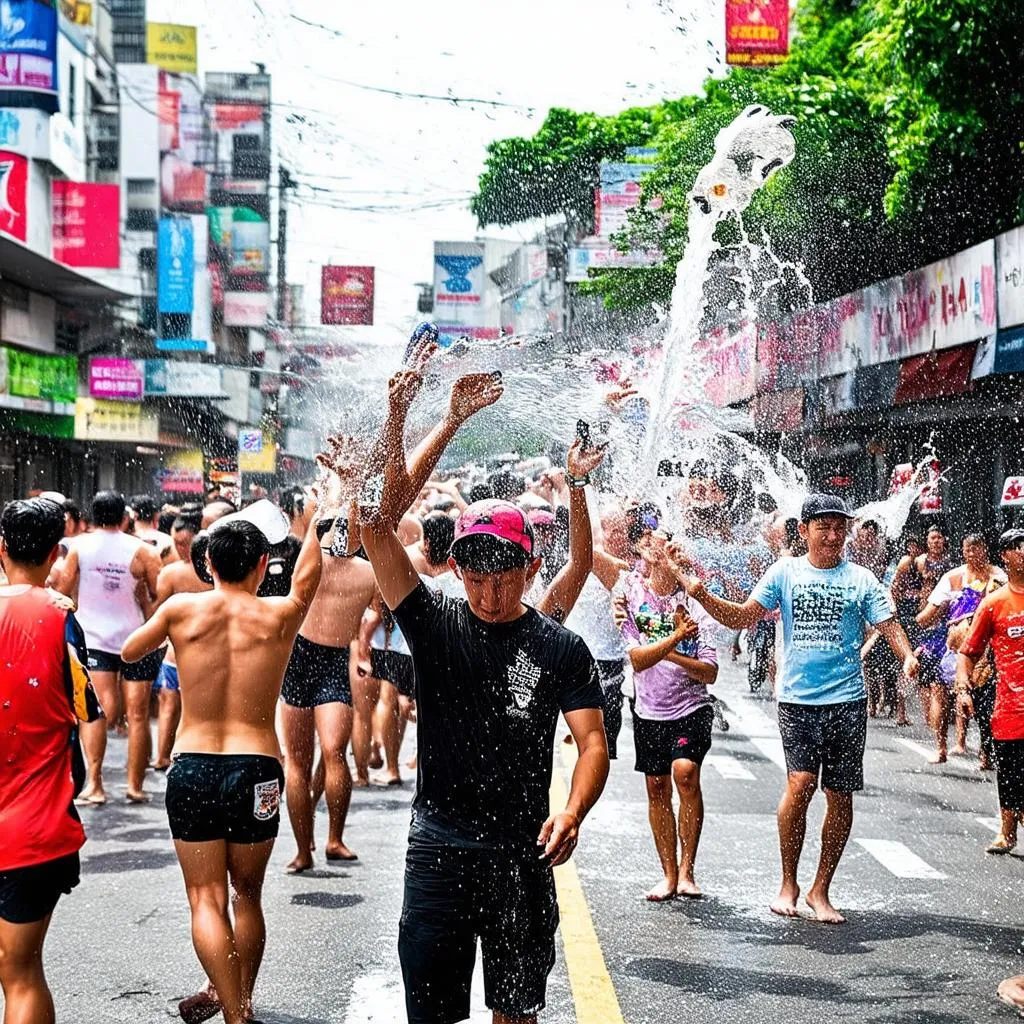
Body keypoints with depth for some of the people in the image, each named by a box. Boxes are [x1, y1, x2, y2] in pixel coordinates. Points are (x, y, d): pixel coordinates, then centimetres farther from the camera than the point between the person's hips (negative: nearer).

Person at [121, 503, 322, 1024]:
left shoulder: (181, 609, -4)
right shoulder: (280, 615, -4)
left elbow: (130, 651, 14)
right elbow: (307, 575, 18)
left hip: (191, 766, -1)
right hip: (256, 768, 1)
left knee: (206, 898, 2)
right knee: (247, 894, 18)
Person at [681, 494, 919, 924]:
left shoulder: (860, 579, 7)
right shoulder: (785, 572, 7)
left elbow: (888, 625, 1)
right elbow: (743, 616, 5)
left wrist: (908, 657, -19)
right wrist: (704, 597, -11)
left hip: (848, 700, 1)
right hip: (797, 699, -1)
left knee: (840, 795, 3)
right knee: (800, 783, -16)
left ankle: (820, 890, 17)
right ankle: (788, 884, 1)